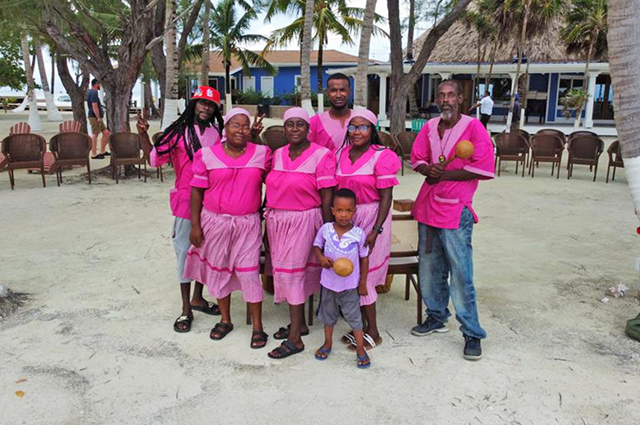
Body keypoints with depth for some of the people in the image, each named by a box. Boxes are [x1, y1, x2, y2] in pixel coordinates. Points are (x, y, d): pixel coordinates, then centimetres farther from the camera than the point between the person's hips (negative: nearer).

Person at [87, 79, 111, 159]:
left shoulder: (90, 92, 19)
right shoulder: (94, 93, -15)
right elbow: (94, 106, -21)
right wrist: (98, 117, -21)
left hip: (97, 117, 10)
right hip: (95, 117, -10)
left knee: (106, 133, 12)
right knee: (95, 135, -5)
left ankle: (102, 151, 18)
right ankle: (94, 154, 0)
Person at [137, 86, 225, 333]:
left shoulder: (218, 133, 5)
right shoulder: (178, 132, -4)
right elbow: (155, 159, -4)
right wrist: (143, 135, -16)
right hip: (186, 200, -3)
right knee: (186, 251, 5)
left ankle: (198, 298, 35)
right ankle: (186, 309, 18)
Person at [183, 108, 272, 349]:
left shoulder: (262, 153, -2)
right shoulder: (207, 155, -3)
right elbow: (197, 191, -1)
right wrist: (195, 225, -3)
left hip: (248, 223, -1)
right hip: (215, 222, 1)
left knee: (249, 273, -1)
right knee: (218, 271, 13)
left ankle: (257, 327, 15)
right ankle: (225, 320, 33)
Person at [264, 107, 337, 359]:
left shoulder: (321, 156, -9)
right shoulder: (277, 155, 9)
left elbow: (327, 197, -10)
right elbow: (271, 188, 14)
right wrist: (269, 219, 13)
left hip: (303, 220, -6)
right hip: (277, 220, 6)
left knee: (292, 272, -6)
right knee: (288, 271, 13)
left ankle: (295, 339, 5)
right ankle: (300, 324, 30)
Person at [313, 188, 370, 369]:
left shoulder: (358, 233, -16)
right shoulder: (325, 229, -13)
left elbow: (364, 259, -5)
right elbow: (317, 245, 5)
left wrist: (363, 283, -1)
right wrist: (321, 257, -18)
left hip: (350, 284, -2)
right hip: (329, 282, 2)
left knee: (354, 316, 9)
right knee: (328, 314, 21)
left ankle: (360, 349, 26)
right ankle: (328, 343, 42)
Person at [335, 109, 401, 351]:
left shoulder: (381, 157, -10)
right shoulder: (341, 154, 7)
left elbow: (386, 198, -13)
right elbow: (337, 190, 11)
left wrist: (376, 230, -19)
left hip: (371, 217, -6)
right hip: (346, 217, 6)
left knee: (362, 275, -2)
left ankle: (373, 333, 14)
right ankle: (361, 327, 25)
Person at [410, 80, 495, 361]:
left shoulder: (473, 127, -7)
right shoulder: (429, 127, 9)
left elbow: (485, 169, -13)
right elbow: (416, 158, 12)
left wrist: (445, 174, -13)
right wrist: (429, 169, -11)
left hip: (456, 210, -6)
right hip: (428, 207, 6)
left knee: (460, 274, -5)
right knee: (429, 268, 15)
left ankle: (472, 334, 9)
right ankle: (436, 317, 33)